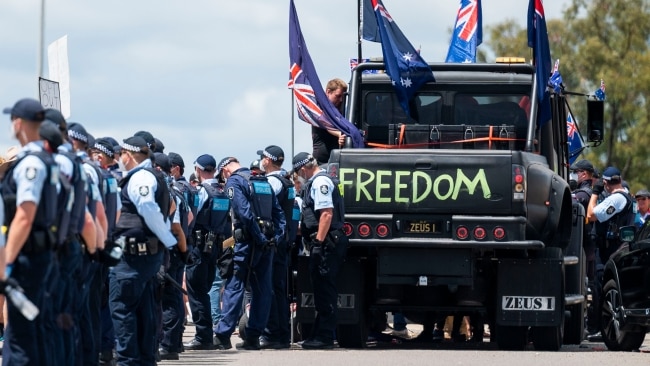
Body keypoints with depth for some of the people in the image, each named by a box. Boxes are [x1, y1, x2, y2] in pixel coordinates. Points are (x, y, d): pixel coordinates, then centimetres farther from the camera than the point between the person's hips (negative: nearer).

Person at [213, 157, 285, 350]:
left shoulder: (234, 182, -4)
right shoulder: (264, 182, 18)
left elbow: (244, 212, -17)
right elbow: (278, 213, 13)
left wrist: (260, 239, -14)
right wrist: (275, 237, 4)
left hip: (248, 242, -6)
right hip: (268, 243, 6)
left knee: (234, 287, -4)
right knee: (262, 289, 7)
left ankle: (223, 336, -6)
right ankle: (253, 336, 9)